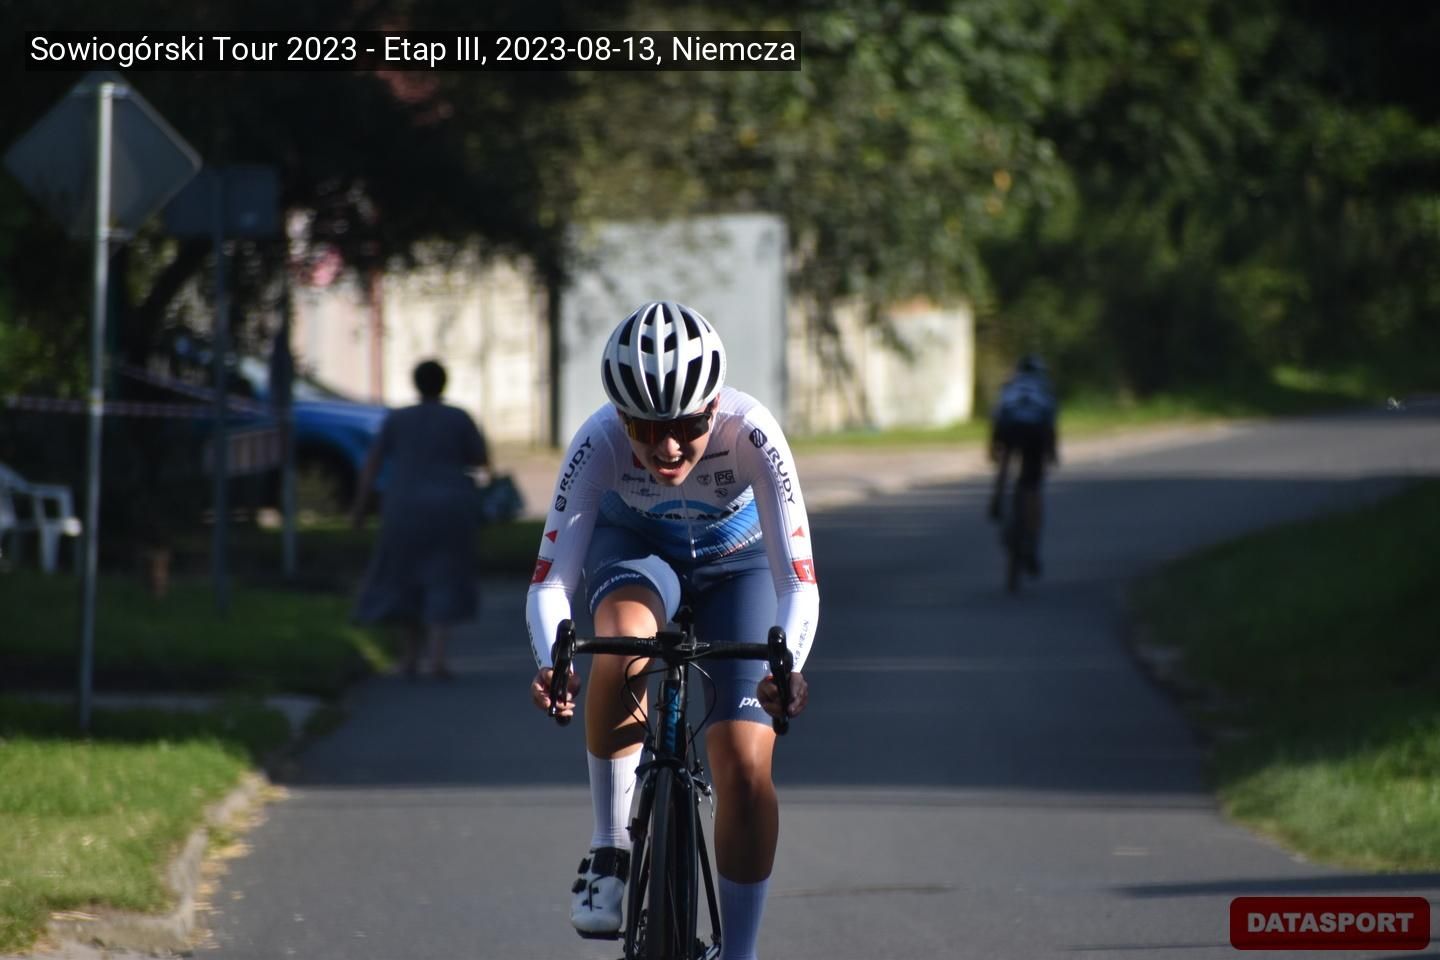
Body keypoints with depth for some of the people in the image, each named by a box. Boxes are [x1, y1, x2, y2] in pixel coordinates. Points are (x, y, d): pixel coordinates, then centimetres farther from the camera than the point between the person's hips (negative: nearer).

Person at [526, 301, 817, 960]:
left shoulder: (751, 435, -36)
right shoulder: (600, 443, -34)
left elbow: (798, 581, -39)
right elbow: (549, 580, -36)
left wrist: (788, 667, -58)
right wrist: (549, 666, -56)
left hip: (734, 559, 0)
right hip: (635, 546, 0)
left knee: (745, 765, -14)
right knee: (624, 635, -37)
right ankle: (611, 849, -21)